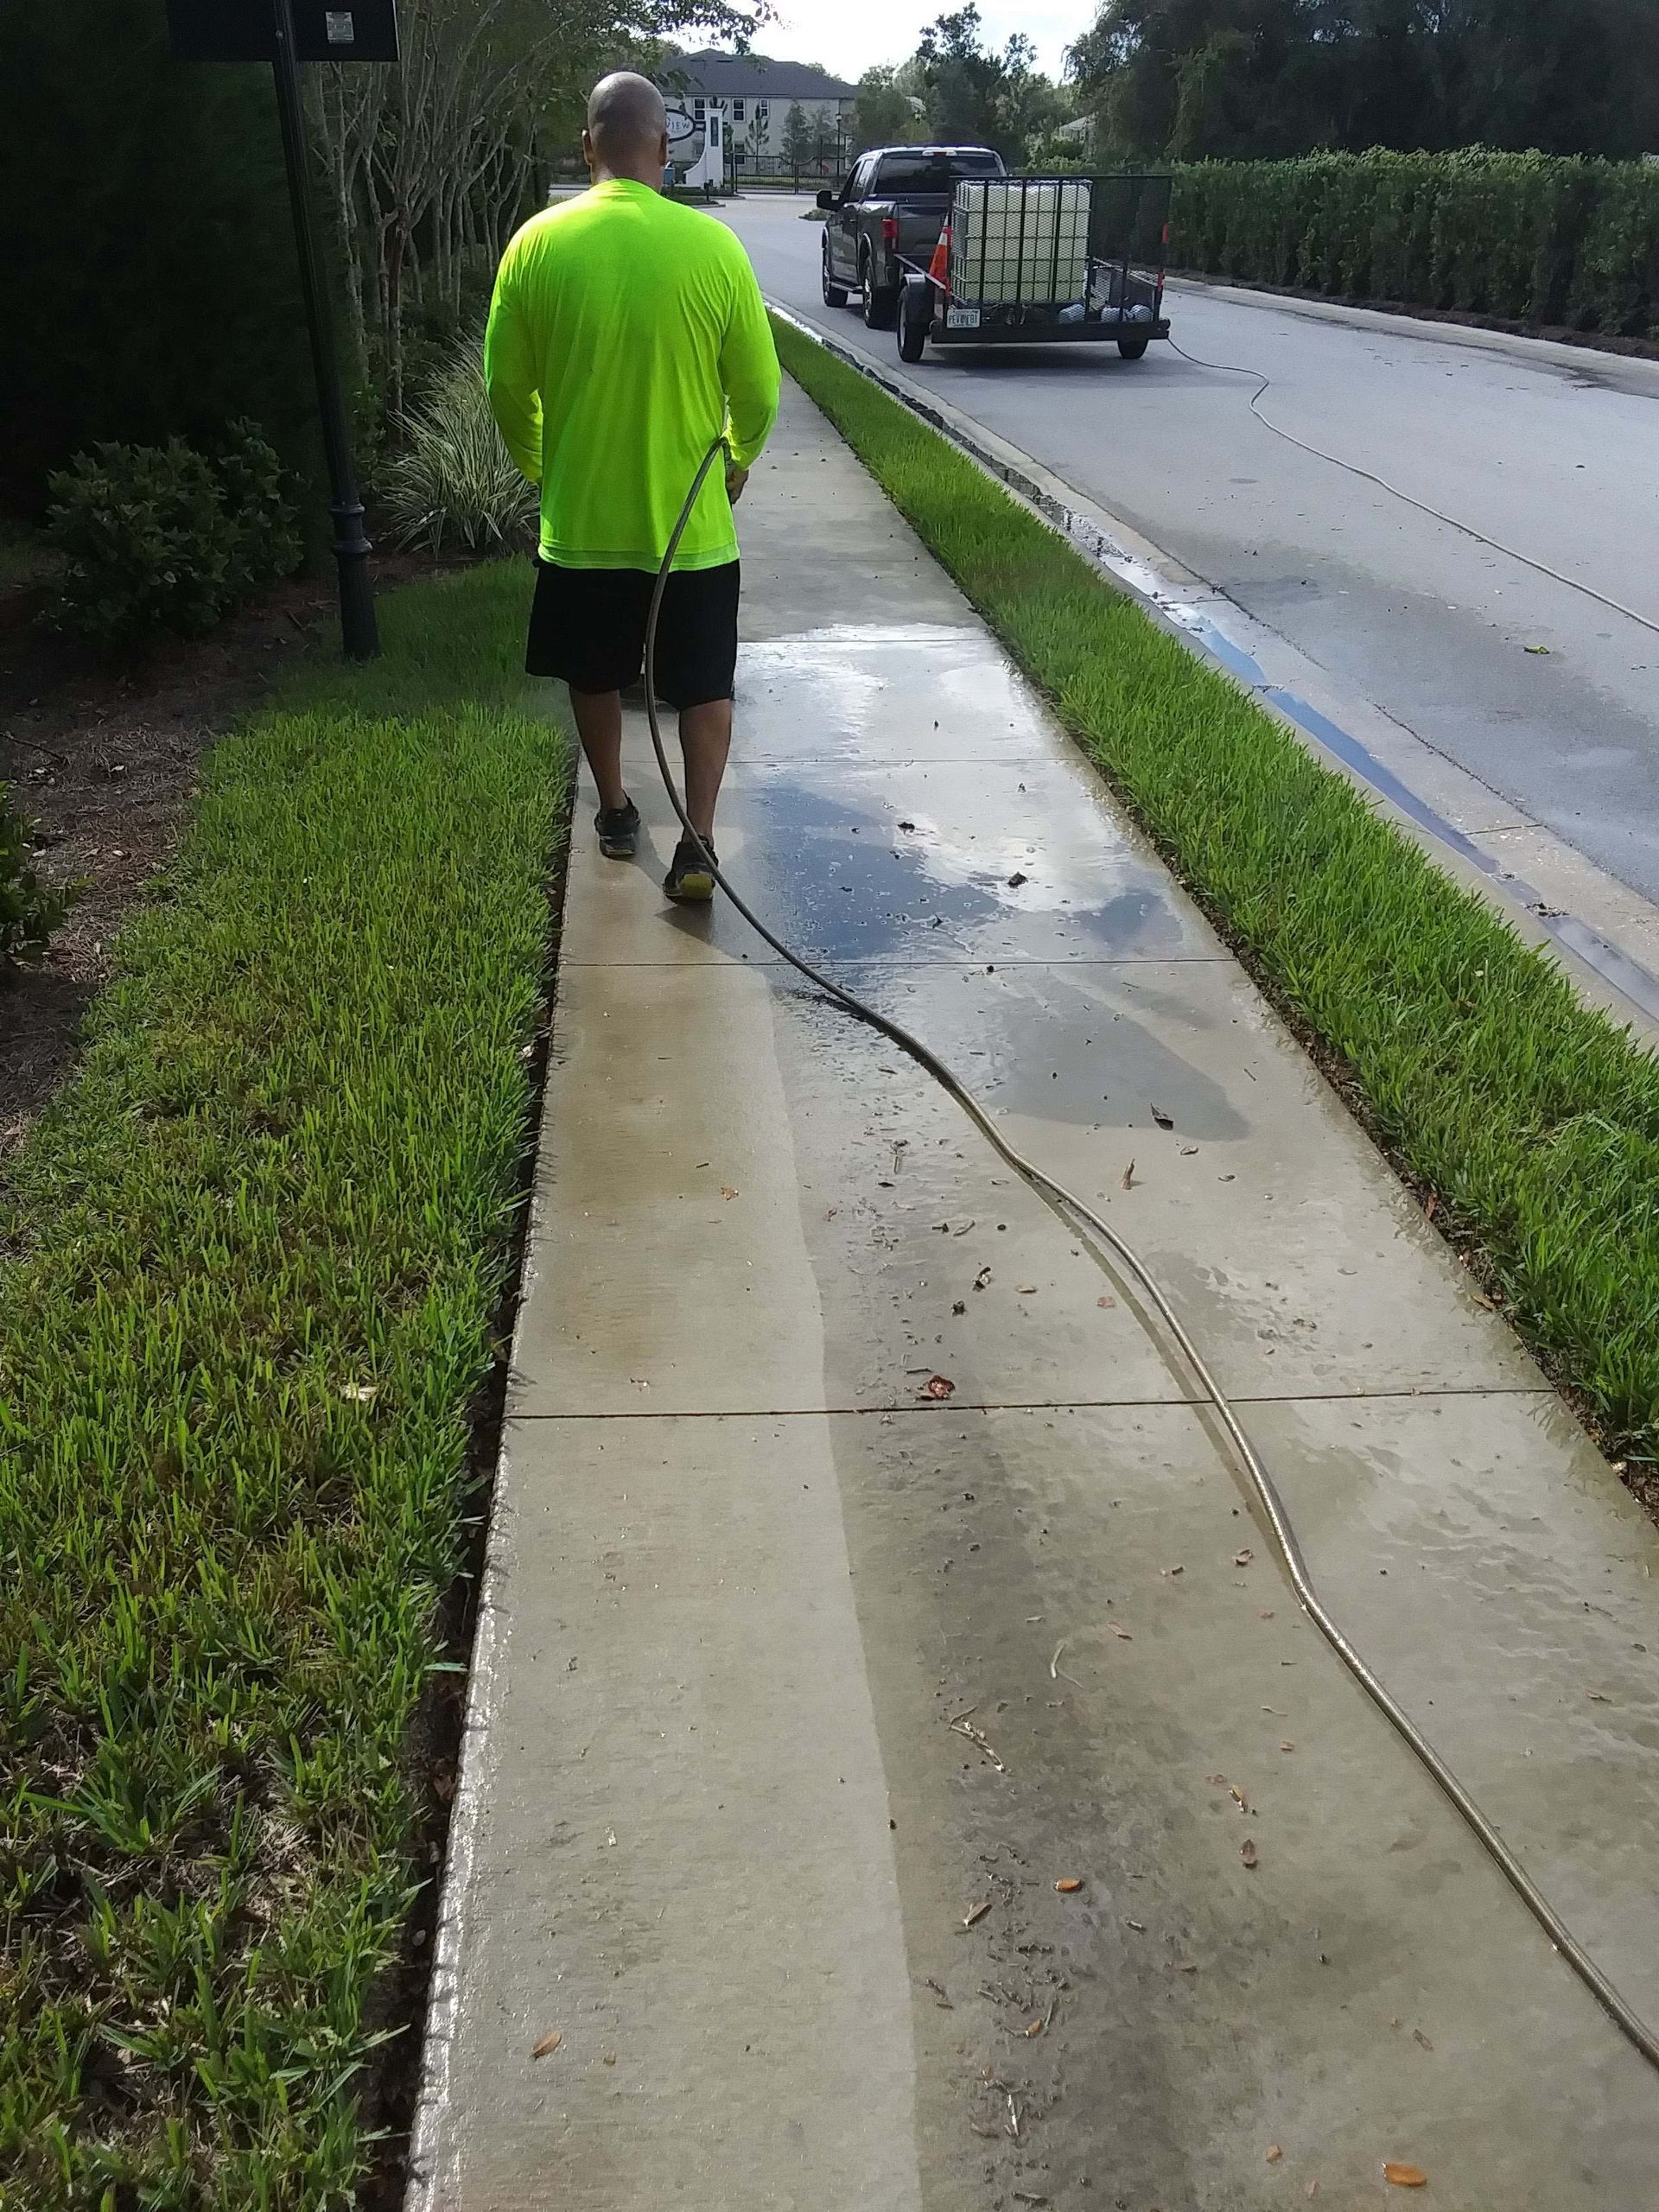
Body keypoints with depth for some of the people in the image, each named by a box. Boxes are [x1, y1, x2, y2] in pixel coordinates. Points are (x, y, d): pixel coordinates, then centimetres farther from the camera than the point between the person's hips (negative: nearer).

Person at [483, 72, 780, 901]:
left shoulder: (537, 243, -6)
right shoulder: (712, 245, -9)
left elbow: (507, 388, 1)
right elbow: (758, 390, -2)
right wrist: (738, 463, 17)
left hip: (580, 519, 1)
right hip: (691, 519, -1)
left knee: (594, 676, 21)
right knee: (704, 685, 12)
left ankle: (616, 814, 34)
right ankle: (697, 843, 7)